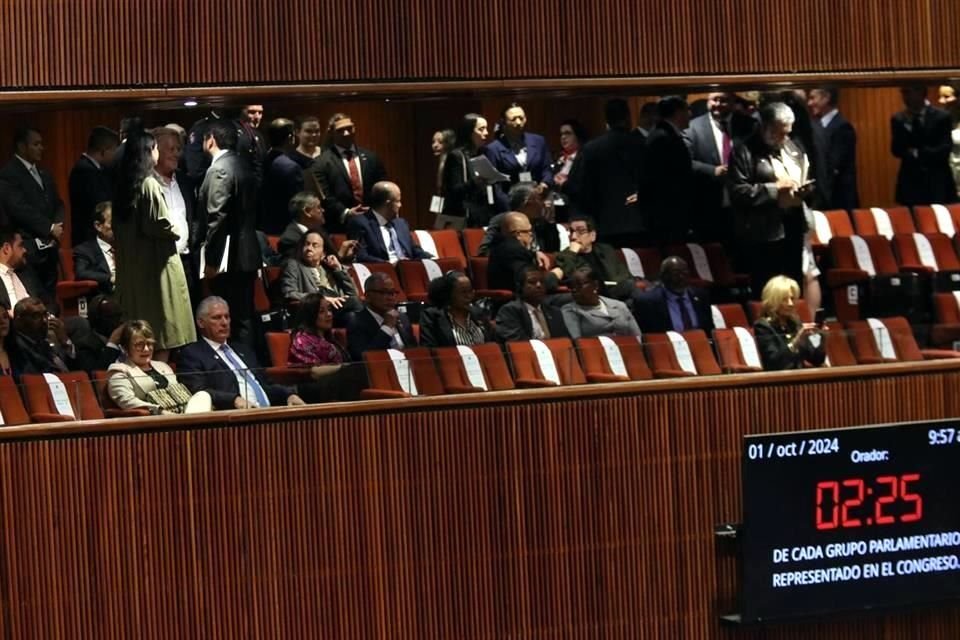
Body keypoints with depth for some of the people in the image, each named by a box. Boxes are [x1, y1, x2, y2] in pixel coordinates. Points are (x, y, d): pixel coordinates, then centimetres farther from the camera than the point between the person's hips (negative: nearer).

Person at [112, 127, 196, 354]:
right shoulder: (149, 184, -15)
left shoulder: (124, 185, 8)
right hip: (155, 261, -8)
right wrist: (175, 233, 1)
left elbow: (119, 225, 12)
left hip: (131, 262, 8)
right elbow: (161, 224, -18)